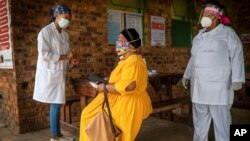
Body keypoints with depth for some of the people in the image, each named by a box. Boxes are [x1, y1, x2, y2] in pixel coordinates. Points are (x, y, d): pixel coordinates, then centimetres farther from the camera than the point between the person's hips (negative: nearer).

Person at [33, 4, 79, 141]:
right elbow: (44, 55, -19)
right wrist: (66, 56, -17)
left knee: (57, 104, 12)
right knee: (55, 104, -2)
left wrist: (72, 60, -2)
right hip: (50, 74, -7)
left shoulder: (65, 34, 12)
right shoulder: (45, 31, -11)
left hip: (60, 74, 7)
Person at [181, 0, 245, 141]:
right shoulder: (199, 35, 17)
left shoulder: (227, 32, 0)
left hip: (218, 87, -6)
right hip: (199, 87, 6)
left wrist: (237, 79, -17)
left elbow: (237, 55, -8)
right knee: (199, 121, 15)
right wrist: (187, 75, 21)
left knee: (221, 121, 0)